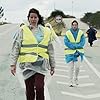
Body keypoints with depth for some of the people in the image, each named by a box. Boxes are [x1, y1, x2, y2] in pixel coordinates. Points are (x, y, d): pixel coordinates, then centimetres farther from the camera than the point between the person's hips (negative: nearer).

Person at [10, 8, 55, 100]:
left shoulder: (46, 31, 11)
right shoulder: (23, 30, 5)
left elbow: (50, 49, 16)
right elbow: (16, 47, 2)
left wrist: (52, 65, 16)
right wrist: (13, 64, -4)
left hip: (41, 63, 0)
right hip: (27, 63, 0)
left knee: (39, 87, -14)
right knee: (29, 89, 4)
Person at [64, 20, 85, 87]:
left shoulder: (81, 33, 3)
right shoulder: (68, 33, -2)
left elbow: (83, 42, -2)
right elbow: (66, 42, -9)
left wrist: (76, 46, -16)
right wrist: (75, 46, -16)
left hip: (79, 52, 1)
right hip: (70, 52, -1)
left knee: (77, 67, -4)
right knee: (71, 68, 3)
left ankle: (76, 78, 23)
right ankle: (71, 82, 13)